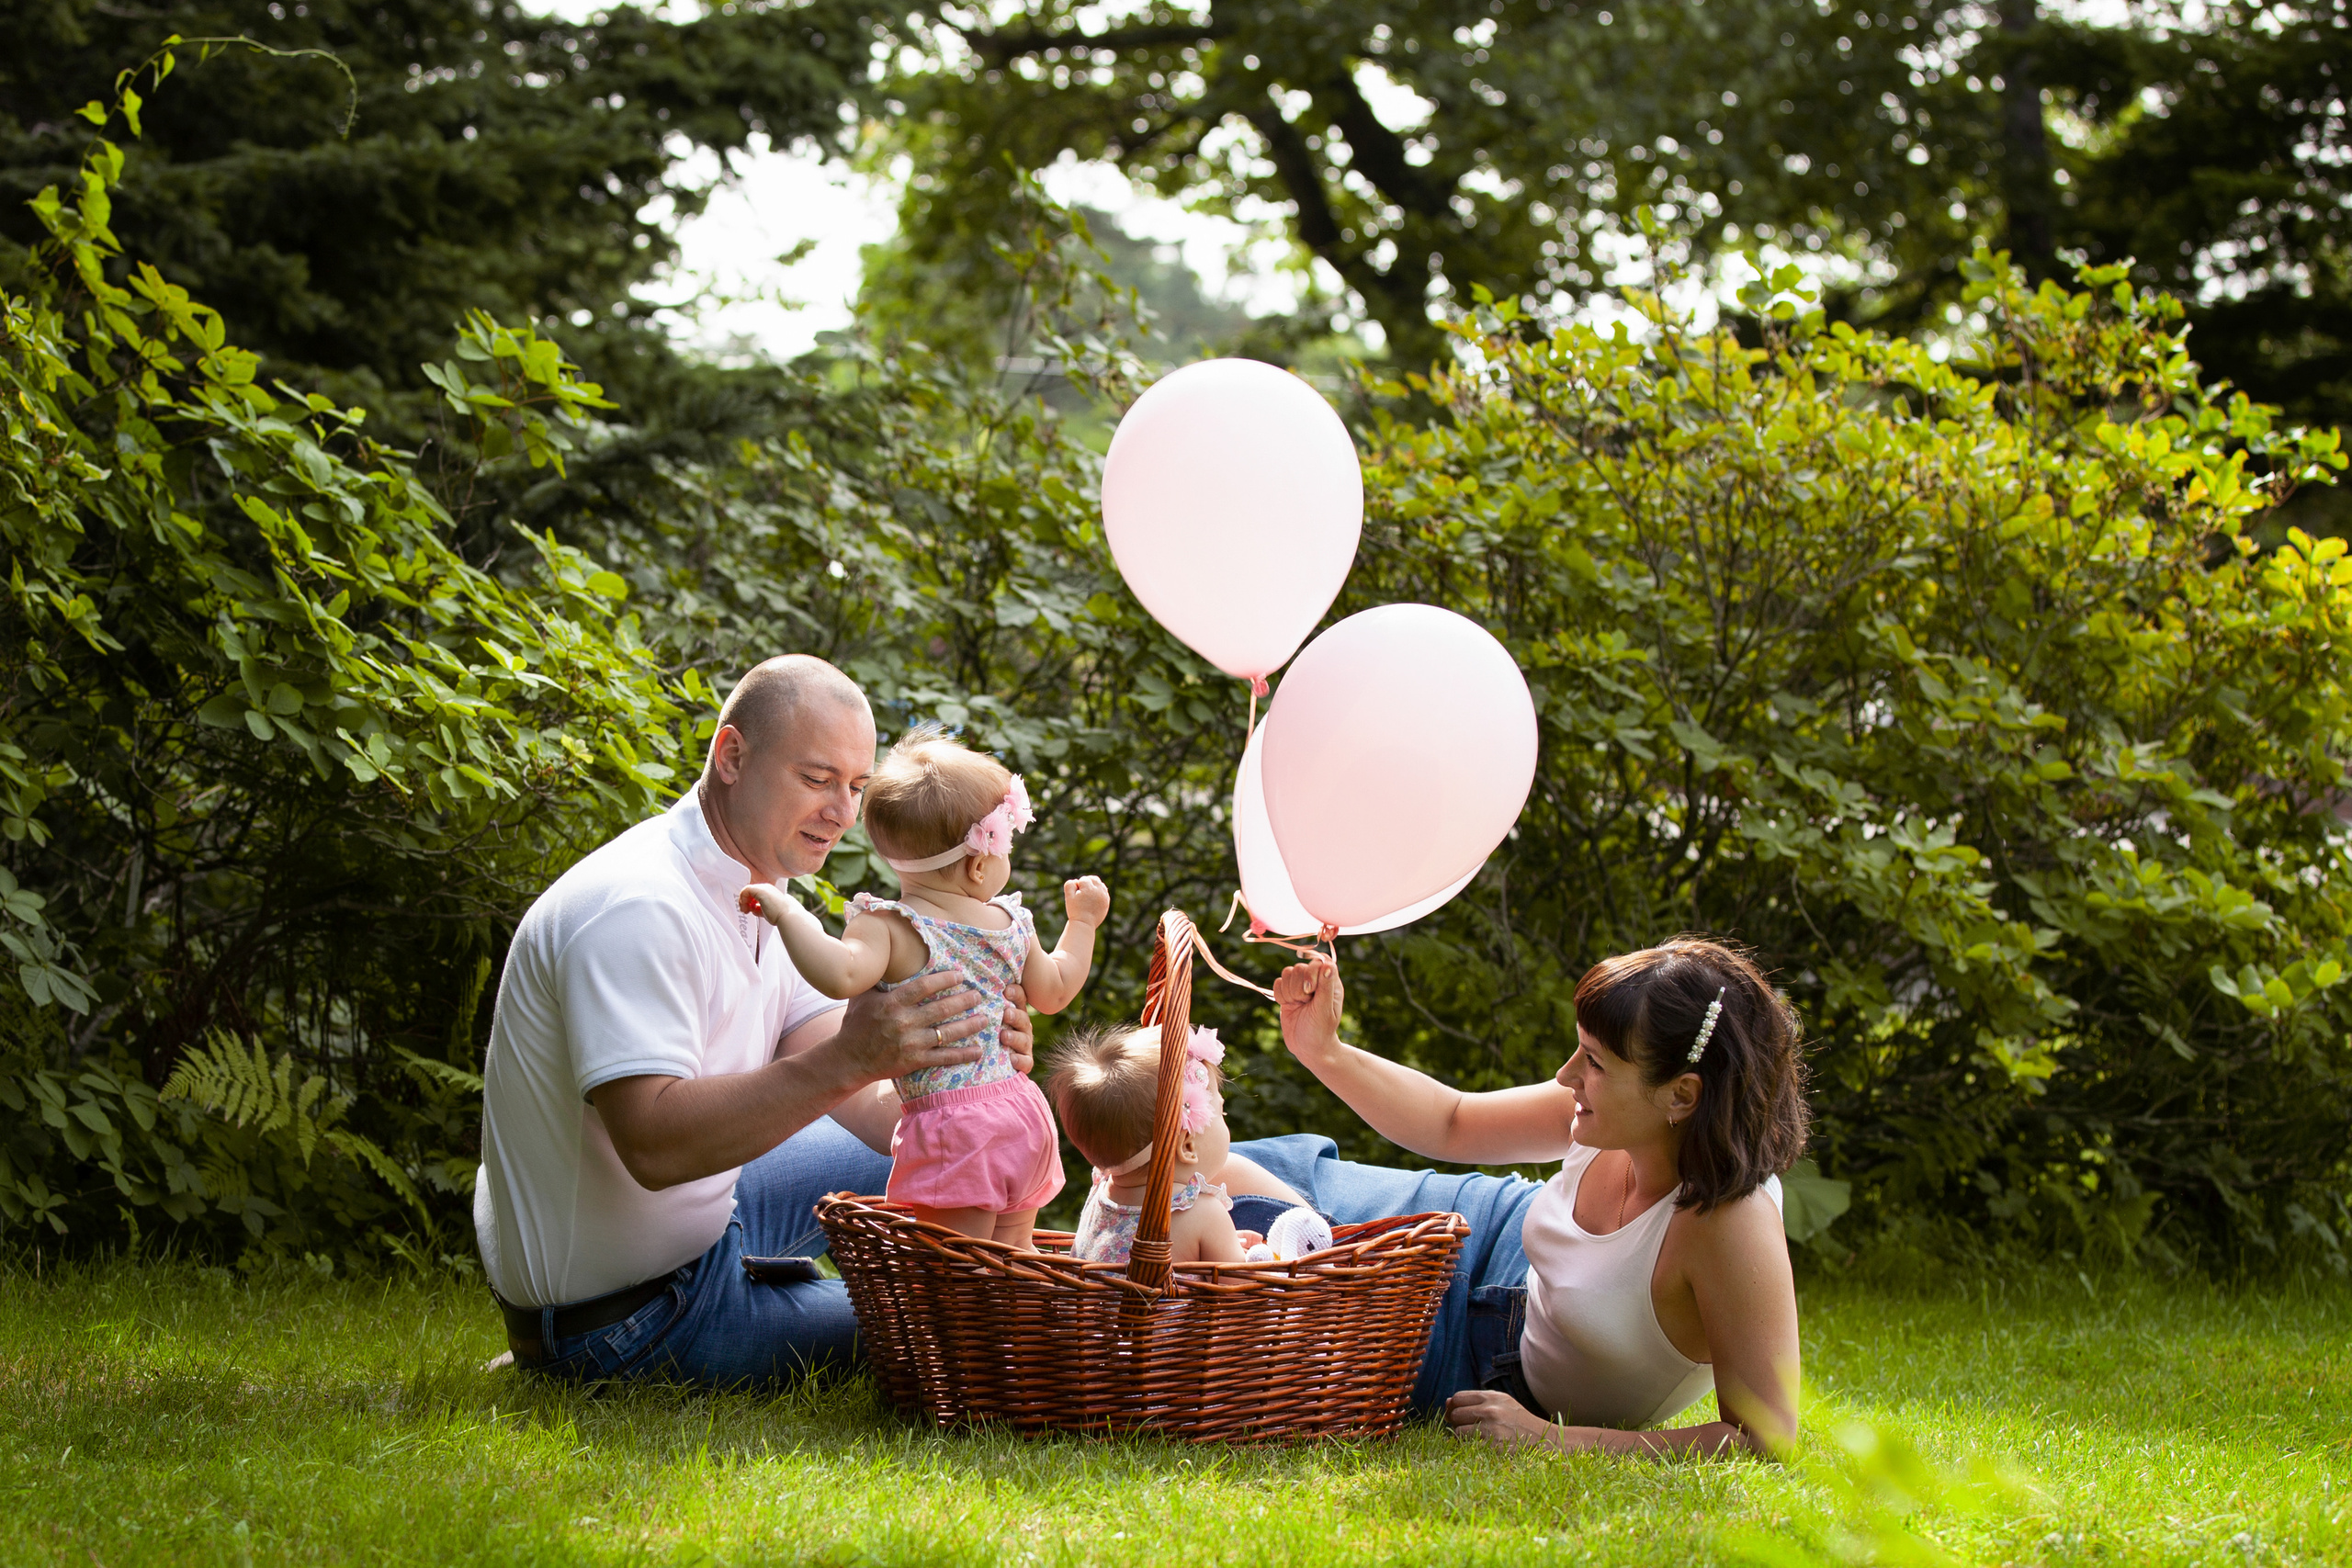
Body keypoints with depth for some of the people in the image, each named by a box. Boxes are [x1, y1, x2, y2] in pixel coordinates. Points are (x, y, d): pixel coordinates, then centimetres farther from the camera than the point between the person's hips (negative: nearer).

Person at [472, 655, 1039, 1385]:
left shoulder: (756, 880, 4)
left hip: (698, 1211, 10)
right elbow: (653, 1144, -37)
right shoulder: (638, 908, -27)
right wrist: (847, 1062, -44)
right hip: (621, 1314, -10)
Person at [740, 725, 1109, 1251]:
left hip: (950, 1127, -6)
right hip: (1024, 1111, 6)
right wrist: (1083, 921, 38)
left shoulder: (890, 928, -13)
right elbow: (1055, 992, 23)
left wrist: (786, 912, -21)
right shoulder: (1012, 923, 7)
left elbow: (841, 975, -32)